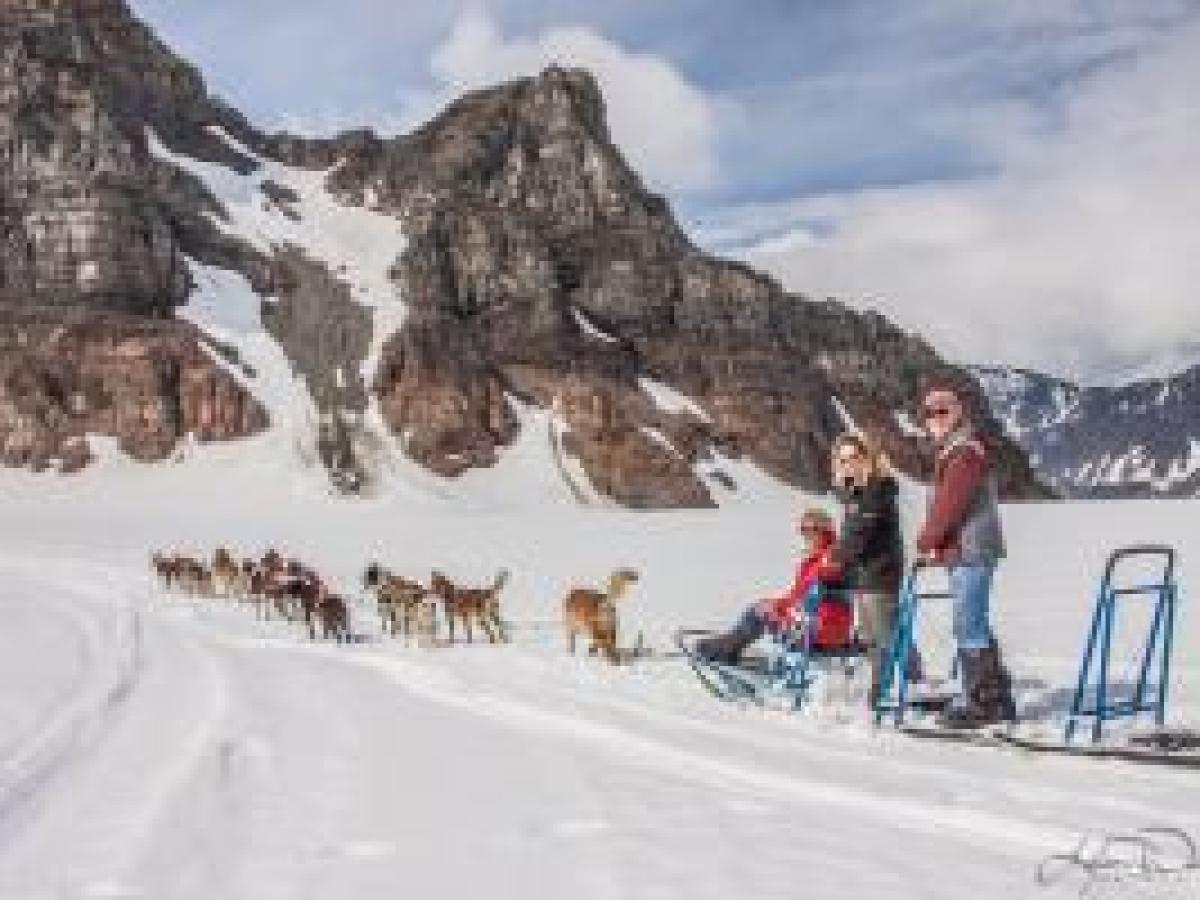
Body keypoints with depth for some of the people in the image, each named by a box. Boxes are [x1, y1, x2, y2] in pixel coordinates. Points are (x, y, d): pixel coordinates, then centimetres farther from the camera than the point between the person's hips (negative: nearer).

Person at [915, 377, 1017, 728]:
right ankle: (997, 699, 20)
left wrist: (927, 541, -7)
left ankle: (981, 700, -5)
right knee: (975, 626, 14)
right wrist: (933, 543, 11)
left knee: (969, 626, -9)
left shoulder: (966, 449, -13)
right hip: (965, 552, 11)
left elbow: (950, 502, -17)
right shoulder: (952, 449, 20)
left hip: (969, 551, -11)